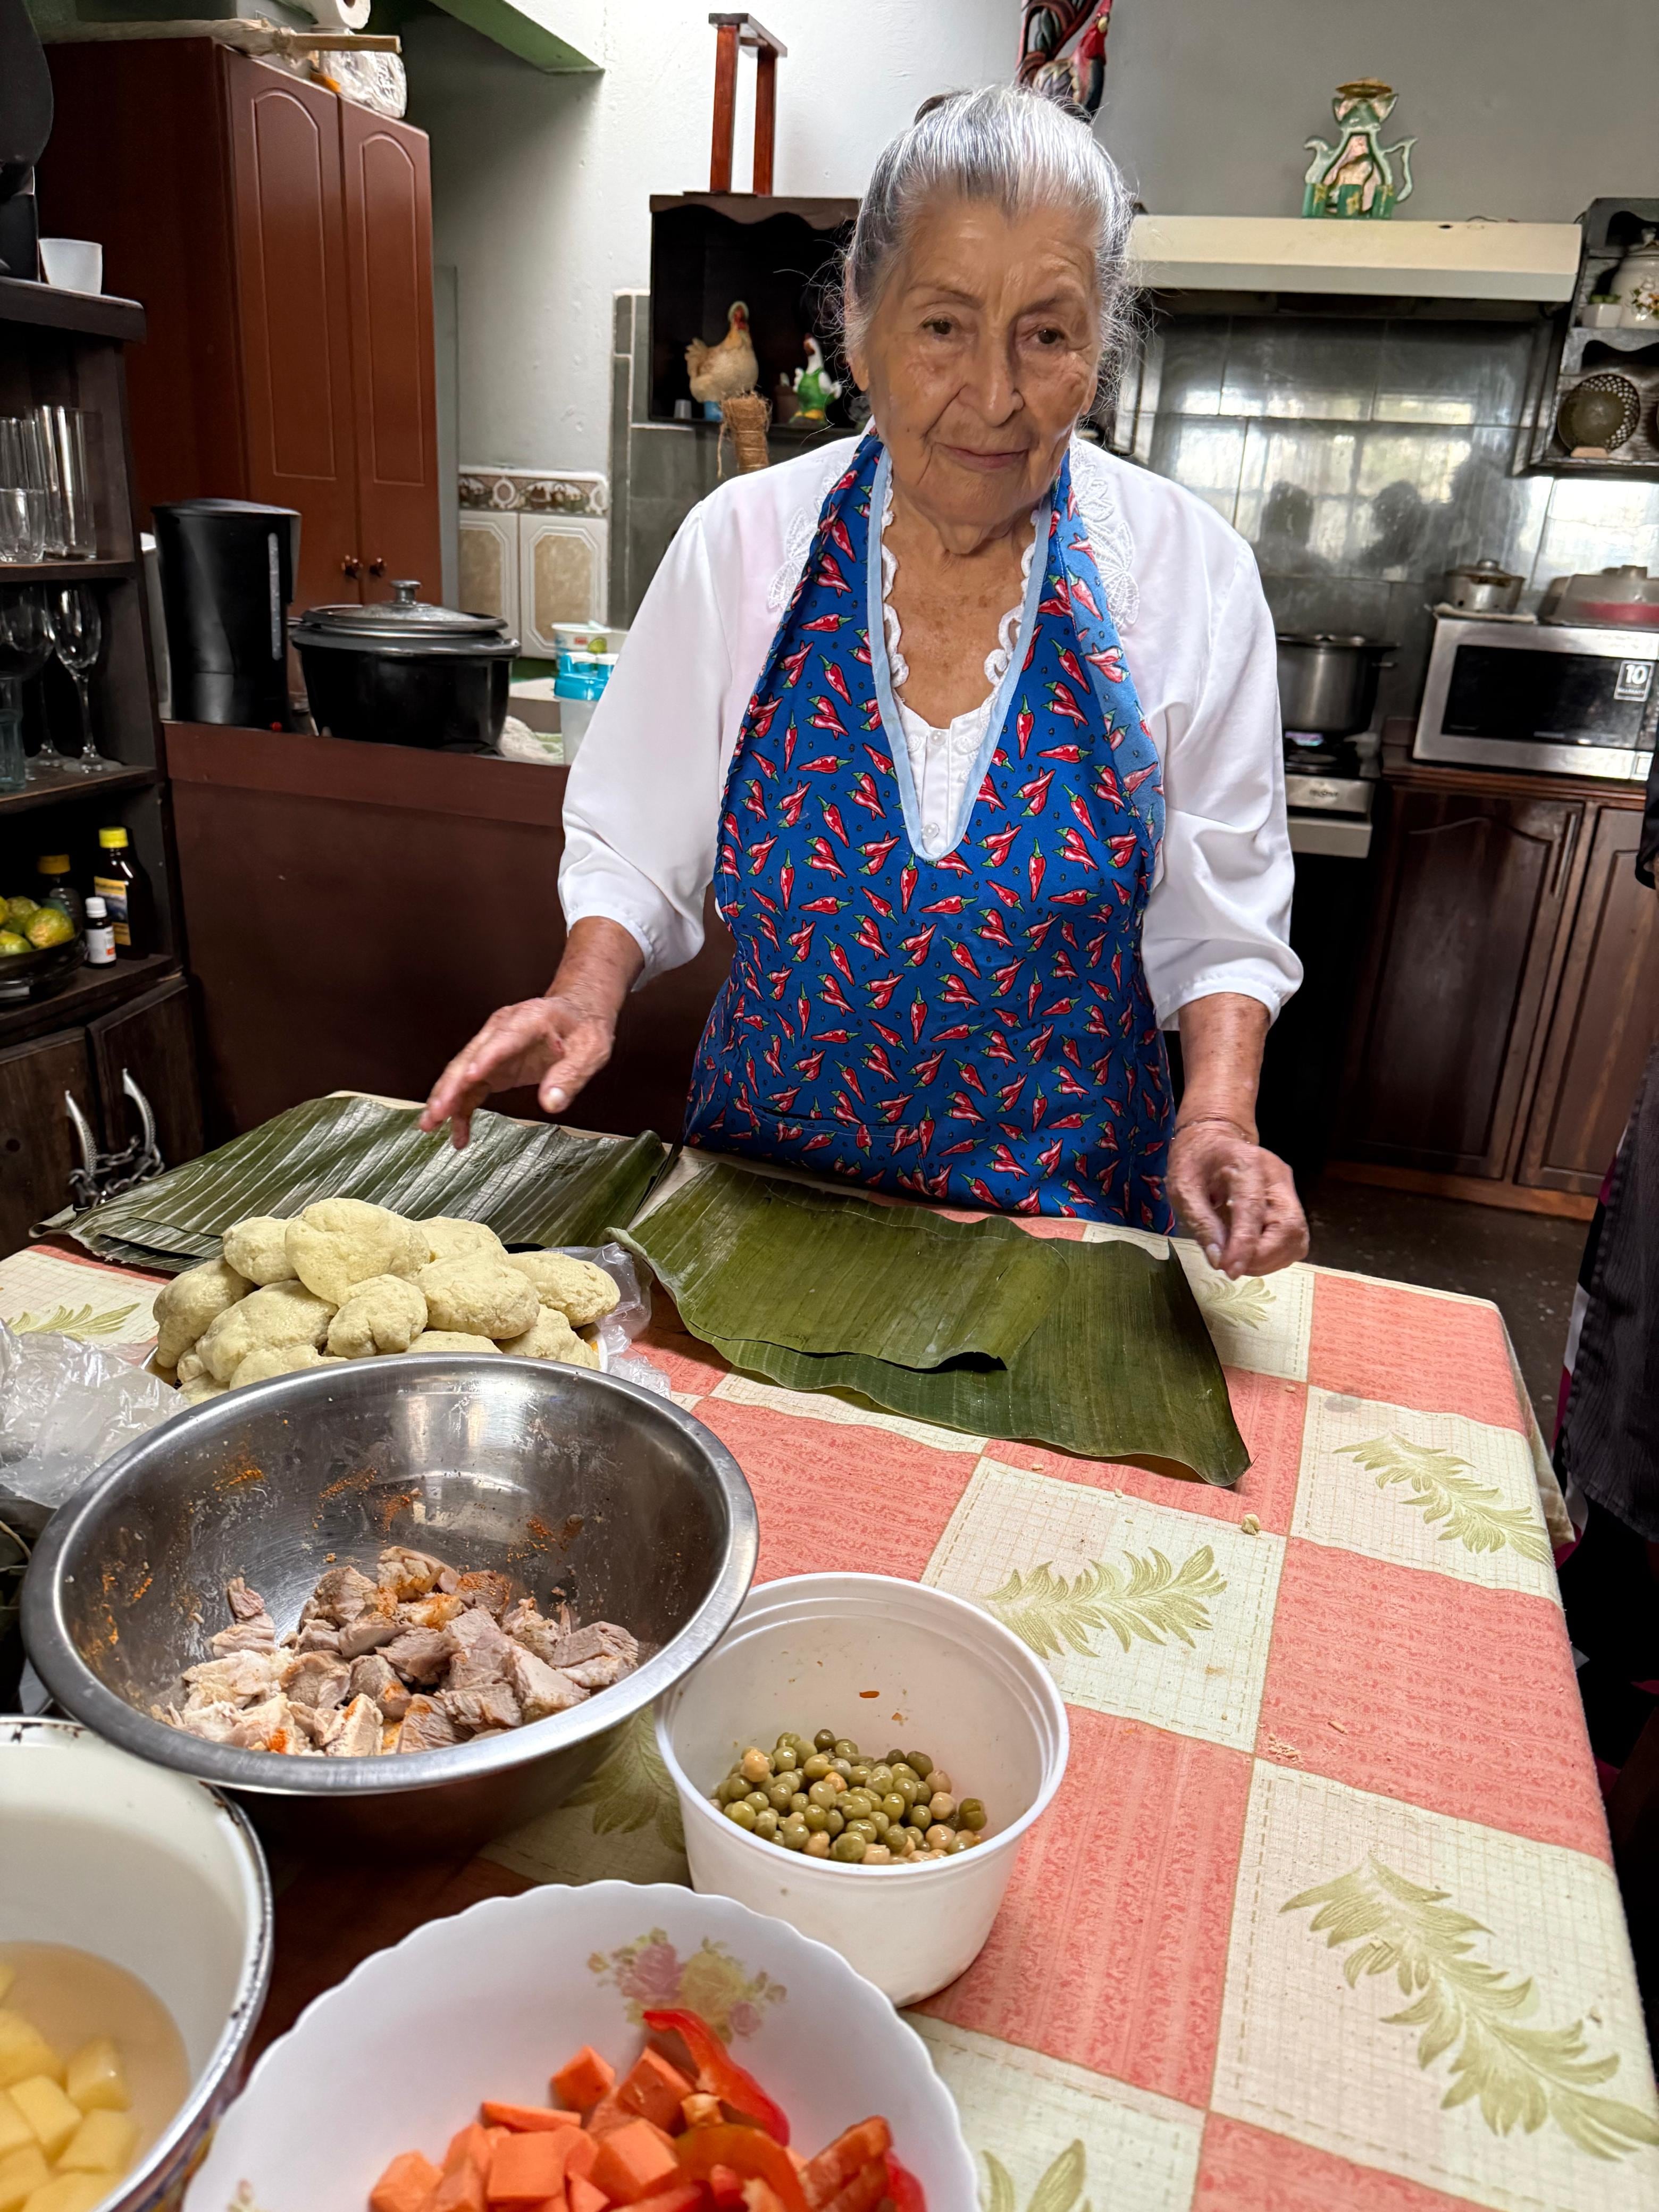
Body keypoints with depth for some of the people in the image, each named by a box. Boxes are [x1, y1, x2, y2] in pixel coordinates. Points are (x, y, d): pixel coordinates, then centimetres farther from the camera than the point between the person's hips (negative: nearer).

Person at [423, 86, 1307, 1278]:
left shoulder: (1188, 572, -10)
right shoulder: (742, 543, -9)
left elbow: (1216, 918, -5)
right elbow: (642, 849, -1)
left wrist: (1218, 1115, -19)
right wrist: (586, 992, -19)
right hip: (766, 1170, 1)